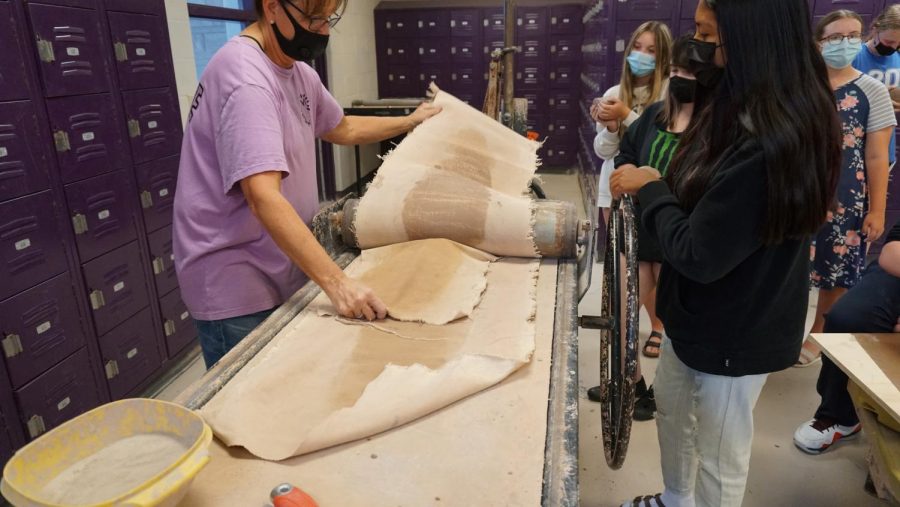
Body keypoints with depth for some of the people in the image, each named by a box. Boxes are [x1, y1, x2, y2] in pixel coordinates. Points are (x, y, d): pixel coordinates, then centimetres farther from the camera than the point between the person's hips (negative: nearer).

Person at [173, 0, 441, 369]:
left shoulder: (299, 72, 7)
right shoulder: (245, 76, -23)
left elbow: (341, 129, 26)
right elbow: (264, 197, -33)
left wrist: (411, 122, 25)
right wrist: (336, 283, -37)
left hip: (279, 271, 9)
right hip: (236, 286, -9)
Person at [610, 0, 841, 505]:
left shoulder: (768, 140, -31)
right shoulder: (742, 113, 2)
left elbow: (697, 254, -28)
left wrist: (650, 189, -14)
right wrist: (654, 184, -6)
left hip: (734, 331, -10)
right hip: (699, 314, 10)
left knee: (720, 458, 13)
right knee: (672, 412, 28)